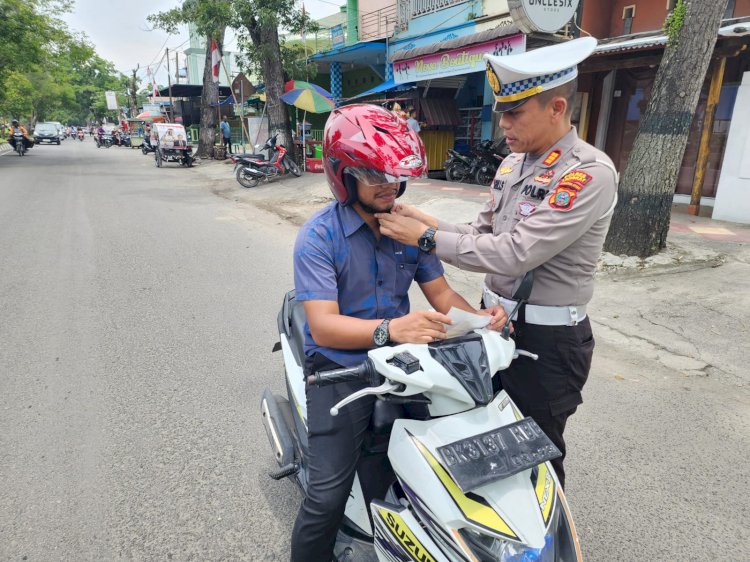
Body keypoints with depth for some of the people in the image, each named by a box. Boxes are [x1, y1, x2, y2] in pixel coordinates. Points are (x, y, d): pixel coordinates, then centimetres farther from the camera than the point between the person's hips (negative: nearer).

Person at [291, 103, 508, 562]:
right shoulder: (318, 236, -11)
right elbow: (323, 326, -19)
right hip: (341, 367, -4)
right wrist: (388, 330, -35)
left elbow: (440, 292, 7)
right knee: (328, 495, -15)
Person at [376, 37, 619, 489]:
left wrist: (427, 238, -24)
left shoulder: (590, 173, -22)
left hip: (549, 338, -8)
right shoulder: (513, 164, 6)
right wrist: (431, 222, -7)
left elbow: (515, 253, -29)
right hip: (498, 320, 8)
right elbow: (483, 234, 9)